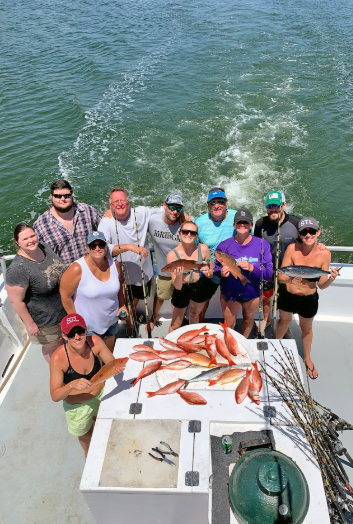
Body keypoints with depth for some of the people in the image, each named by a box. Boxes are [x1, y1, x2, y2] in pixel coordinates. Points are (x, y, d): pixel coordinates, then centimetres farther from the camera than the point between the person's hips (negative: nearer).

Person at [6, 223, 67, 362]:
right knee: (51, 347, 21)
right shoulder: (18, 269, -32)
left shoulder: (44, 246, -11)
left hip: (65, 308, 6)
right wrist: (30, 324, -15)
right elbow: (16, 300, -23)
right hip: (45, 319, -6)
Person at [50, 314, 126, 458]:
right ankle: (88, 452, 64)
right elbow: (55, 396, -27)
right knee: (85, 434, 29)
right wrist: (72, 385, -46)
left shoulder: (95, 342, -26)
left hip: (101, 395, 2)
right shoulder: (58, 358, -32)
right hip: (77, 406, -1)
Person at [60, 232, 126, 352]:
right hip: (88, 326, -4)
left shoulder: (114, 264, -10)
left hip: (111, 321, 5)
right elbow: (66, 296, -18)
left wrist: (122, 305, 2)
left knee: (110, 354, 27)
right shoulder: (77, 269, -26)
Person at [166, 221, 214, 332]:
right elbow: (177, 287, -23)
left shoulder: (203, 249, -19)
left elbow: (212, 272, -3)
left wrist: (208, 273, -26)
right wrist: (179, 276, -44)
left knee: (195, 314, 30)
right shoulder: (172, 255, -25)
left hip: (201, 287, 3)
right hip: (182, 289, -3)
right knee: (175, 325, 10)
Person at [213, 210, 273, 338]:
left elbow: (269, 273, -16)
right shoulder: (224, 245, -12)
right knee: (229, 325, 14)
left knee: (249, 319, 27)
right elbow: (216, 268, -5)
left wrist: (252, 268, -34)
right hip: (229, 292, -1)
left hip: (252, 292, 2)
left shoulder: (262, 245, -13)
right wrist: (221, 272, -29)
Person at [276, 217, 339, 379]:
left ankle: (307, 359, 48)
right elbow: (280, 276, -22)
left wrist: (331, 279, -33)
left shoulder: (324, 254, -20)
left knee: (306, 328, 22)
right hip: (287, 296, 0)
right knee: (284, 321, 26)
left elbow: (321, 285, -13)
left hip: (309, 299, 0)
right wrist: (290, 279, -42)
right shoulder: (292, 249, -22)